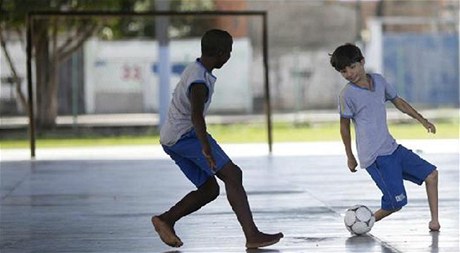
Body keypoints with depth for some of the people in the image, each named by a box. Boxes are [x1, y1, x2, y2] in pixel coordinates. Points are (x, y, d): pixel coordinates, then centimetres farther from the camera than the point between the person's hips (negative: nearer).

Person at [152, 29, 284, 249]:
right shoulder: (199, 81, -20)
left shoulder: (195, 69, 13)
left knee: (209, 189, 11)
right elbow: (196, 116, -35)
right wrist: (206, 148, -44)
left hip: (170, 139, 10)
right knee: (232, 174, -15)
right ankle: (252, 235, -22)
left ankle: (165, 220, 4)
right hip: (186, 135, -10)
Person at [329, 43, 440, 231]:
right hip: (375, 156, -8)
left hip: (391, 147, 8)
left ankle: (434, 220, 15)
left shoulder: (379, 80, 7)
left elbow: (397, 101, 22)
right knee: (396, 202, -12)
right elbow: (344, 126, -2)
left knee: (431, 174, 9)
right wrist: (350, 157, 4)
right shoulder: (347, 95, -11)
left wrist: (422, 119, 20)